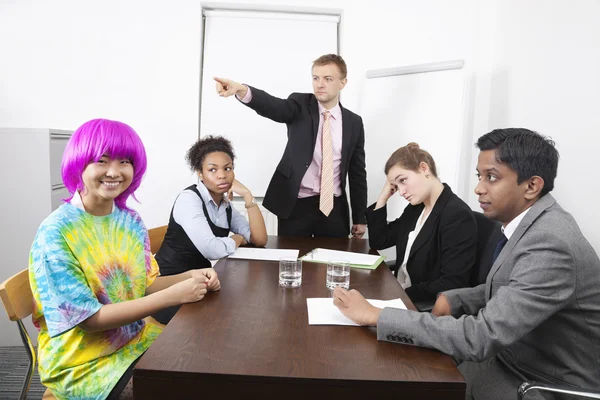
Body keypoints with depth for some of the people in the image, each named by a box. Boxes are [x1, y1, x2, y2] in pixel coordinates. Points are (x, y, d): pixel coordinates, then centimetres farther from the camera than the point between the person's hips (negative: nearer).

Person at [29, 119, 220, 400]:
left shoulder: (131, 221, -2)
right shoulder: (55, 234, -21)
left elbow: (145, 284, 4)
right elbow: (90, 319, -22)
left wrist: (190, 277, -15)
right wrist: (172, 296, -28)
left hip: (136, 338, 6)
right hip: (82, 363, -5)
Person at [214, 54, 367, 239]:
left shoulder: (354, 122, 6)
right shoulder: (300, 106, 0)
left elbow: (357, 173, 8)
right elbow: (273, 106, -23)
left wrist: (360, 218, 8)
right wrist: (242, 90, -45)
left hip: (334, 207, 2)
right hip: (295, 204, -2)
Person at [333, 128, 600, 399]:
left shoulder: (551, 245, -30)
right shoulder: (531, 222, -1)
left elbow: (481, 337, -34)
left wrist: (377, 316, -30)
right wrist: (453, 299, -4)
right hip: (514, 358, 7)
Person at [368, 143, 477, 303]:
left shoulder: (458, 216, -17)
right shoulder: (415, 209, 8)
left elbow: (453, 284, -21)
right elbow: (378, 242, 9)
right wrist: (384, 196, 3)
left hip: (427, 307, -7)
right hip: (399, 295, 7)